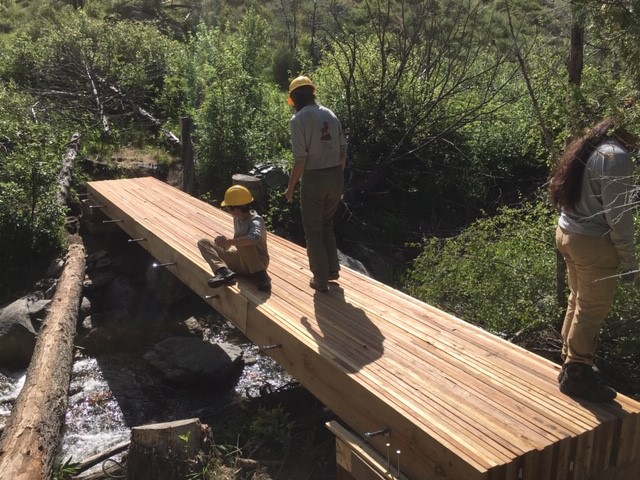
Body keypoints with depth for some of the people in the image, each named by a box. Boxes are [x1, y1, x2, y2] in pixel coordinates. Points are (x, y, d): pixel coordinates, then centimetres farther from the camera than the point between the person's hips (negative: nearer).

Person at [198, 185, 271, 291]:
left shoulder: (256, 221, -22)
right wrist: (225, 243, 6)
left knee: (243, 243, -39)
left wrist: (228, 241, -41)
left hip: (256, 263, -8)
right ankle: (224, 271, -25)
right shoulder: (238, 218, 2)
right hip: (241, 260, 8)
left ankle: (260, 275, -21)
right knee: (203, 242, -3)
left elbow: (254, 238, -45)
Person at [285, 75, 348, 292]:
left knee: (313, 231, 9)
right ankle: (332, 269, 25)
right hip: (336, 177, 6)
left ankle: (321, 280, 15)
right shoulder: (330, 115, 8)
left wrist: (291, 187, -5)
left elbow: (300, 159, -16)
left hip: (313, 179, -6)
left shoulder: (299, 119, -11)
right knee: (326, 225, 25)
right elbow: (343, 151, 8)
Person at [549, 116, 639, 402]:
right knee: (593, 309, 3)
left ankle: (570, 362, 31)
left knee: (578, 301, 19)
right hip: (593, 242, -9)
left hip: (567, 233, 9)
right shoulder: (616, 156, -18)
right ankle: (576, 374, 14)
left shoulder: (587, 146, 9)